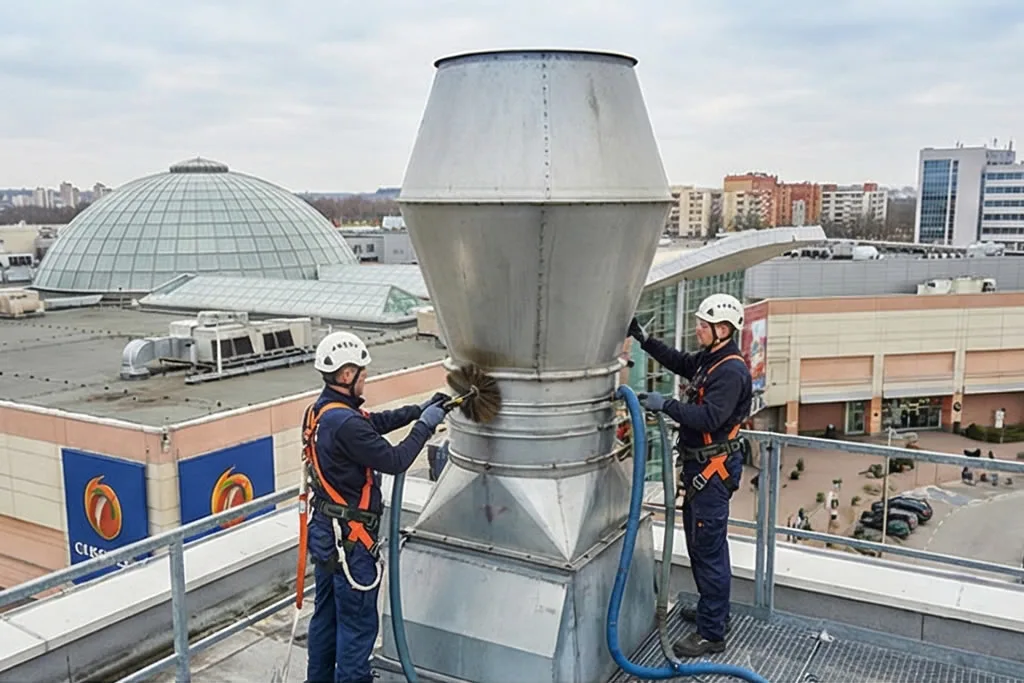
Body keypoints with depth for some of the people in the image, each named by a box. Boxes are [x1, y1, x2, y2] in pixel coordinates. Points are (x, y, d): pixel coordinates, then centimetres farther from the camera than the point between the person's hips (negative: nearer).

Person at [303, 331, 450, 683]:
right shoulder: (345, 423, -28)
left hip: (324, 529, 10)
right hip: (349, 538, -10)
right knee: (358, 623, 3)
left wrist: (420, 408, 6)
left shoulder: (321, 410, 4)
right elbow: (394, 461, -24)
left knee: (326, 614, 21)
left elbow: (376, 422, 13)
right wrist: (425, 425, -12)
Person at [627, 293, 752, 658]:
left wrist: (666, 405, -28)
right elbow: (680, 362, 27)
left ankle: (712, 634, 6)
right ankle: (713, 610, 38)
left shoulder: (730, 371, -21)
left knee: (709, 549, -4)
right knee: (699, 542, 22)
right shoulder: (709, 359, 10)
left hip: (714, 470, -11)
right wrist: (644, 340, 18)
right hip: (700, 465, 11)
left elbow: (709, 417, -31)